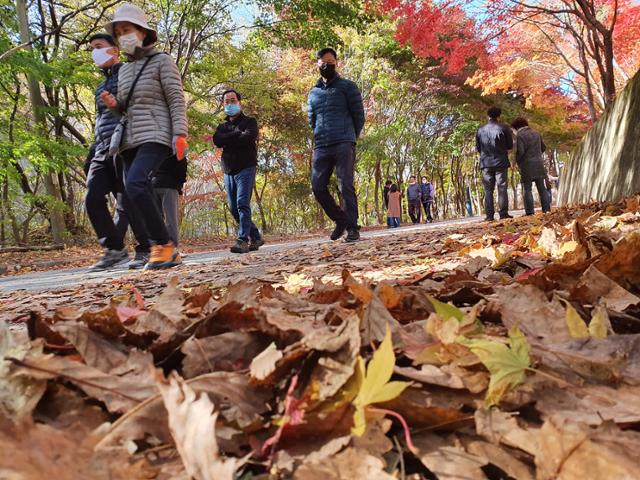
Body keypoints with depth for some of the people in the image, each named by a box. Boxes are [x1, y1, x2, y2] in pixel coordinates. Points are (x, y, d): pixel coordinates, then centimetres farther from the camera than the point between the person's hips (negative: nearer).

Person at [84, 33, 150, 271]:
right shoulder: (101, 86, 28)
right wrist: (92, 153, 21)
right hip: (102, 150, 7)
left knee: (128, 201, -8)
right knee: (92, 199, -4)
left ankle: (144, 250, 4)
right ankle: (114, 249, 5)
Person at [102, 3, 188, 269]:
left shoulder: (162, 60, 3)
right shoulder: (123, 70, 22)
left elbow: (177, 100, -5)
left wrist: (180, 134, -18)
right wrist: (114, 105, 5)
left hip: (156, 137, -7)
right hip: (130, 140, 7)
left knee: (135, 184, -29)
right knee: (143, 197, 1)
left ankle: (164, 245, -22)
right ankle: (167, 252, 7)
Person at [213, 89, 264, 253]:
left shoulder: (250, 121, 7)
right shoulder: (222, 126, 20)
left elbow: (248, 137, -15)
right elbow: (217, 141, -2)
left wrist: (227, 140, -4)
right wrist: (236, 134, -9)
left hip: (245, 168, -6)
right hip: (228, 171, 6)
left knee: (242, 204, -18)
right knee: (234, 209, 5)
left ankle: (243, 240, -22)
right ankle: (256, 237, 17)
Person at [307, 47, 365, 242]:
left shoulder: (347, 86, 7)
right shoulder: (313, 93, 20)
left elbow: (359, 115, 5)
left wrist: (349, 139, 8)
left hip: (344, 145, -5)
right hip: (321, 147, 5)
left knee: (346, 186, -10)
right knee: (318, 187, -1)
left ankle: (352, 228, -5)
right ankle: (340, 220, 16)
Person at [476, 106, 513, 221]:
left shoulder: (480, 130, 4)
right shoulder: (504, 128, -3)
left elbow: (478, 148, 8)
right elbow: (510, 146, 3)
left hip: (486, 163, 2)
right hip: (501, 162, -2)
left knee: (488, 190, 4)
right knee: (502, 188, 2)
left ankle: (489, 215, -1)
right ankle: (503, 213, -3)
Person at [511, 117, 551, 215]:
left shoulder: (520, 135, -9)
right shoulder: (536, 133, 14)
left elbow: (520, 151, -15)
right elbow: (543, 147, 20)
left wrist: (517, 163, -1)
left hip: (527, 165, -6)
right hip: (539, 164, 6)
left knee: (527, 189, -2)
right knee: (542, 188, 11)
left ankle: (529, 211, -7)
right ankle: (546, 208, 12)